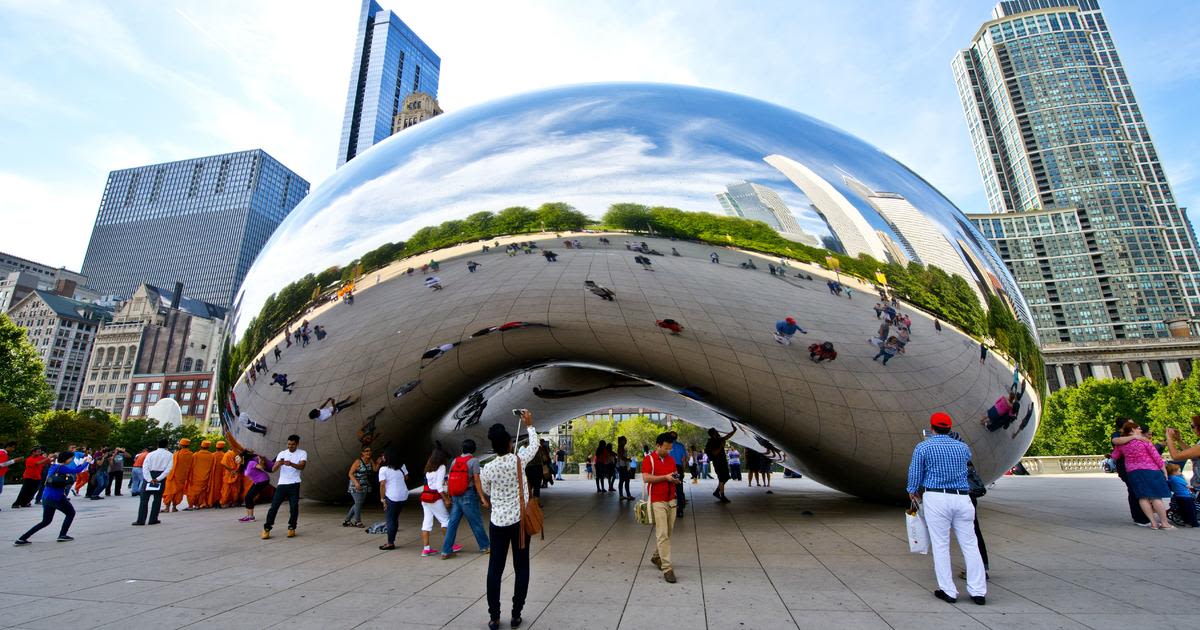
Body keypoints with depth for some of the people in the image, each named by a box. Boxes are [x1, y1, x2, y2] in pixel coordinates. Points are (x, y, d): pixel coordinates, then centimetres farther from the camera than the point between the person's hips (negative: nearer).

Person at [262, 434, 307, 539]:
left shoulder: (302, 453, 0)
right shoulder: (282, 453, 7)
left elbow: (302, 466, -17)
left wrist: (291, 464, -35)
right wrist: (279, 464, -25)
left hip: (294, 484, -2)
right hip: (282, 484, 2)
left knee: (294, 507, -1)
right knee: (274, 506, -1)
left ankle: (292, 528, 14)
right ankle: (267, 529, 9)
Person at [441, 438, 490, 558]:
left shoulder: (455, 461, 9)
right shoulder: (474, 460, -7)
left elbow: (449, 480, 10)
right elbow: (476, 480, -13)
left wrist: (448, 496, 20)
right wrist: (482, 498, -12)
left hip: (455, 496, 5)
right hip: (468, 495, -5)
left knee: (452, 523, 9)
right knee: (476, 522, 6)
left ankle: (446, 551, 9)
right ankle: (485, 546, 19)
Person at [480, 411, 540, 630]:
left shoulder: (486, 469, -8)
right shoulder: (518, 460, -12)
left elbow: (486, 492, 10)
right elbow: (534, 445, 7)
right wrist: (529, 425, 20)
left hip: (498, 522, 1)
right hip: (519, 519, -1)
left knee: (495, 568, 11)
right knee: (521, 567, 11)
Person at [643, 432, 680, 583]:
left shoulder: (671, 459, 12)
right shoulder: (649, 459, -7)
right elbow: (646, 478, -17)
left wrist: (676, 479, -1)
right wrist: (665, 477, -19)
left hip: (671, 501, 6)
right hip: (657, 502, -6)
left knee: (667, 533, 12)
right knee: (662, 535, -7)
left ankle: (656, 557, 33)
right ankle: (667, 568, -4)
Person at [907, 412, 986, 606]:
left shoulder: (923, 447, -2)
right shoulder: (963, 447, 9)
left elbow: (914, 474, 0)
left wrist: (913, 492, 17)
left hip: (936, 498, -4)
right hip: (962, 497, 4)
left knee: (941, 545, 4)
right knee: (970, 545, 10)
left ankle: (948, 591, 8)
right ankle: (978, 592, 13)